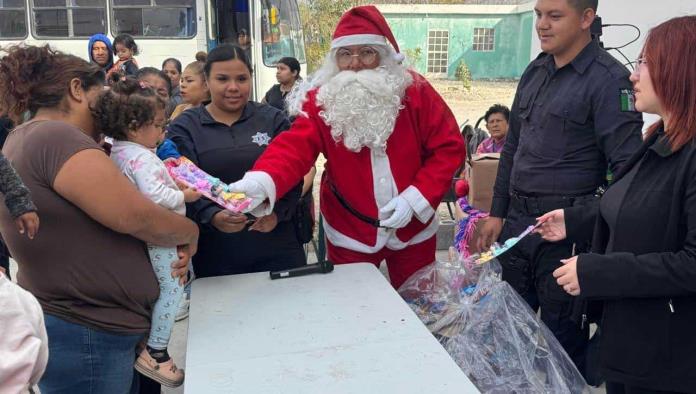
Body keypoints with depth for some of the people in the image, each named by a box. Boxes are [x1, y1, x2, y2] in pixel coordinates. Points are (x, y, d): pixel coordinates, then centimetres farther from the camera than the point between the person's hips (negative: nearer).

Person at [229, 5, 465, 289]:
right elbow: (294, 147, -23)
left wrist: (415, 197, -17)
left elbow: (449, 148, -7)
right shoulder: (321, 99, -10)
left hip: (412, 227, 1)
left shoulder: (415, 91, -10)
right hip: (350, 233, 0)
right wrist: (261, 182, -44)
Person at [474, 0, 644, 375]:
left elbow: (627, 166, -15)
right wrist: (497, 213, 14)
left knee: (561, 336, 8)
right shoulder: (535, 72, 10)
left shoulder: (608, 79, -13)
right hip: (517, 220, 7)